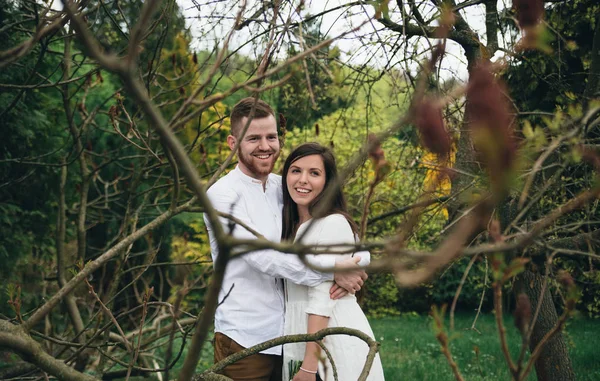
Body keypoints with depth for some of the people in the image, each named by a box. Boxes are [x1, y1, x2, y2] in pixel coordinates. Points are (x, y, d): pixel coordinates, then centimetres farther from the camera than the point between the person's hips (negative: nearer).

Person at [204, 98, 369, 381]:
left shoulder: (284, 188, 8)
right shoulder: (222, 195, -8)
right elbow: (263, 257, -20)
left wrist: (351, 272, -13)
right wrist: (333, 270, -22)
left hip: (289, 336, 5)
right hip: (244, 339, -5)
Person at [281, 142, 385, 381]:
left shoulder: (333, 224, -14)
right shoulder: (292, 226, 11)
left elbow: (323, 299, -19)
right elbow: (295, 296, 11)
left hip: (338, 348, -7)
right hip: (299, 347, 7)